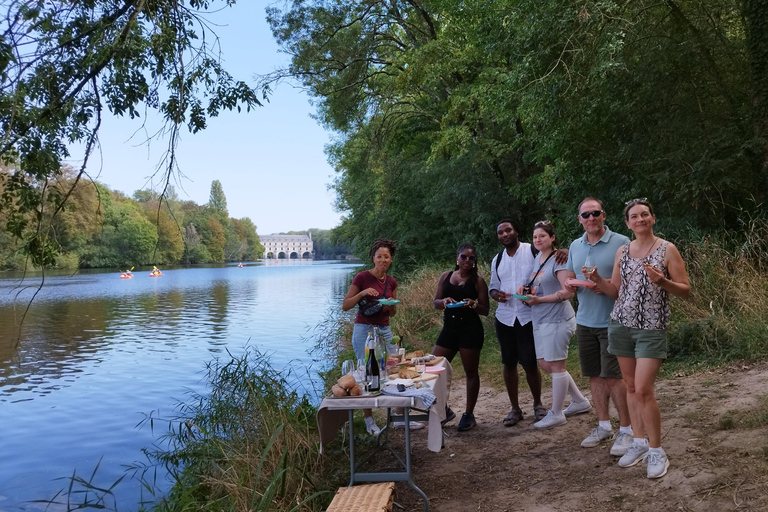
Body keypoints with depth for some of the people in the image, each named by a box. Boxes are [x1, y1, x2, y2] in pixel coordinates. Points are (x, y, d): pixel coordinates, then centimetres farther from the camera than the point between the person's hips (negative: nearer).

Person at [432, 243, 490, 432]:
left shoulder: (478, 281, -1)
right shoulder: (445, 276, 7)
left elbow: (485, 310, -1)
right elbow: (435, 303, 8)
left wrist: (474, 304, -21)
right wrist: (444, 301, -14)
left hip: (471, 330, -4)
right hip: (449, 329, 4)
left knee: (471, 372, 5)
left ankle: (469, 415, 18)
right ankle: (444, 410, 20)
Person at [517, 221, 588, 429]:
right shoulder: (536, 259, 13)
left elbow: (568, 292, -19)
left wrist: (539, 300, -21)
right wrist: (525, 288, 3)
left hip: (557, 320, -9)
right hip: (540, 320, 10)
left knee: (556, 365, 0)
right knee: (545, 364, 14)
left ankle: (556, 414, 12)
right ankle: (579, 399, 31)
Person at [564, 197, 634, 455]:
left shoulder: (621, 243, -6)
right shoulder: (575, 246, 11)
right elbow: (570, 277, 17)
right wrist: (570, 285, -5)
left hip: (612, 320, -5)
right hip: (585, 321, 6)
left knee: (613, 376, -4)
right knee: (595, 375, 12)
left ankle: (626, 429, 10)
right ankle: (604, 426, 25)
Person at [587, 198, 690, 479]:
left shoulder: (667, 249, -2)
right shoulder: (622, 251, 10)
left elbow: (685, 290, -2)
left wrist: (662, 281, -21)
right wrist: (597, 279, -7)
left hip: (652, 327, -4)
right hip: (621, 324, 4)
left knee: (643, 389, -10)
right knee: (631, 387, 10)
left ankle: (656, 451, 6)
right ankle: (639, 442, 24)